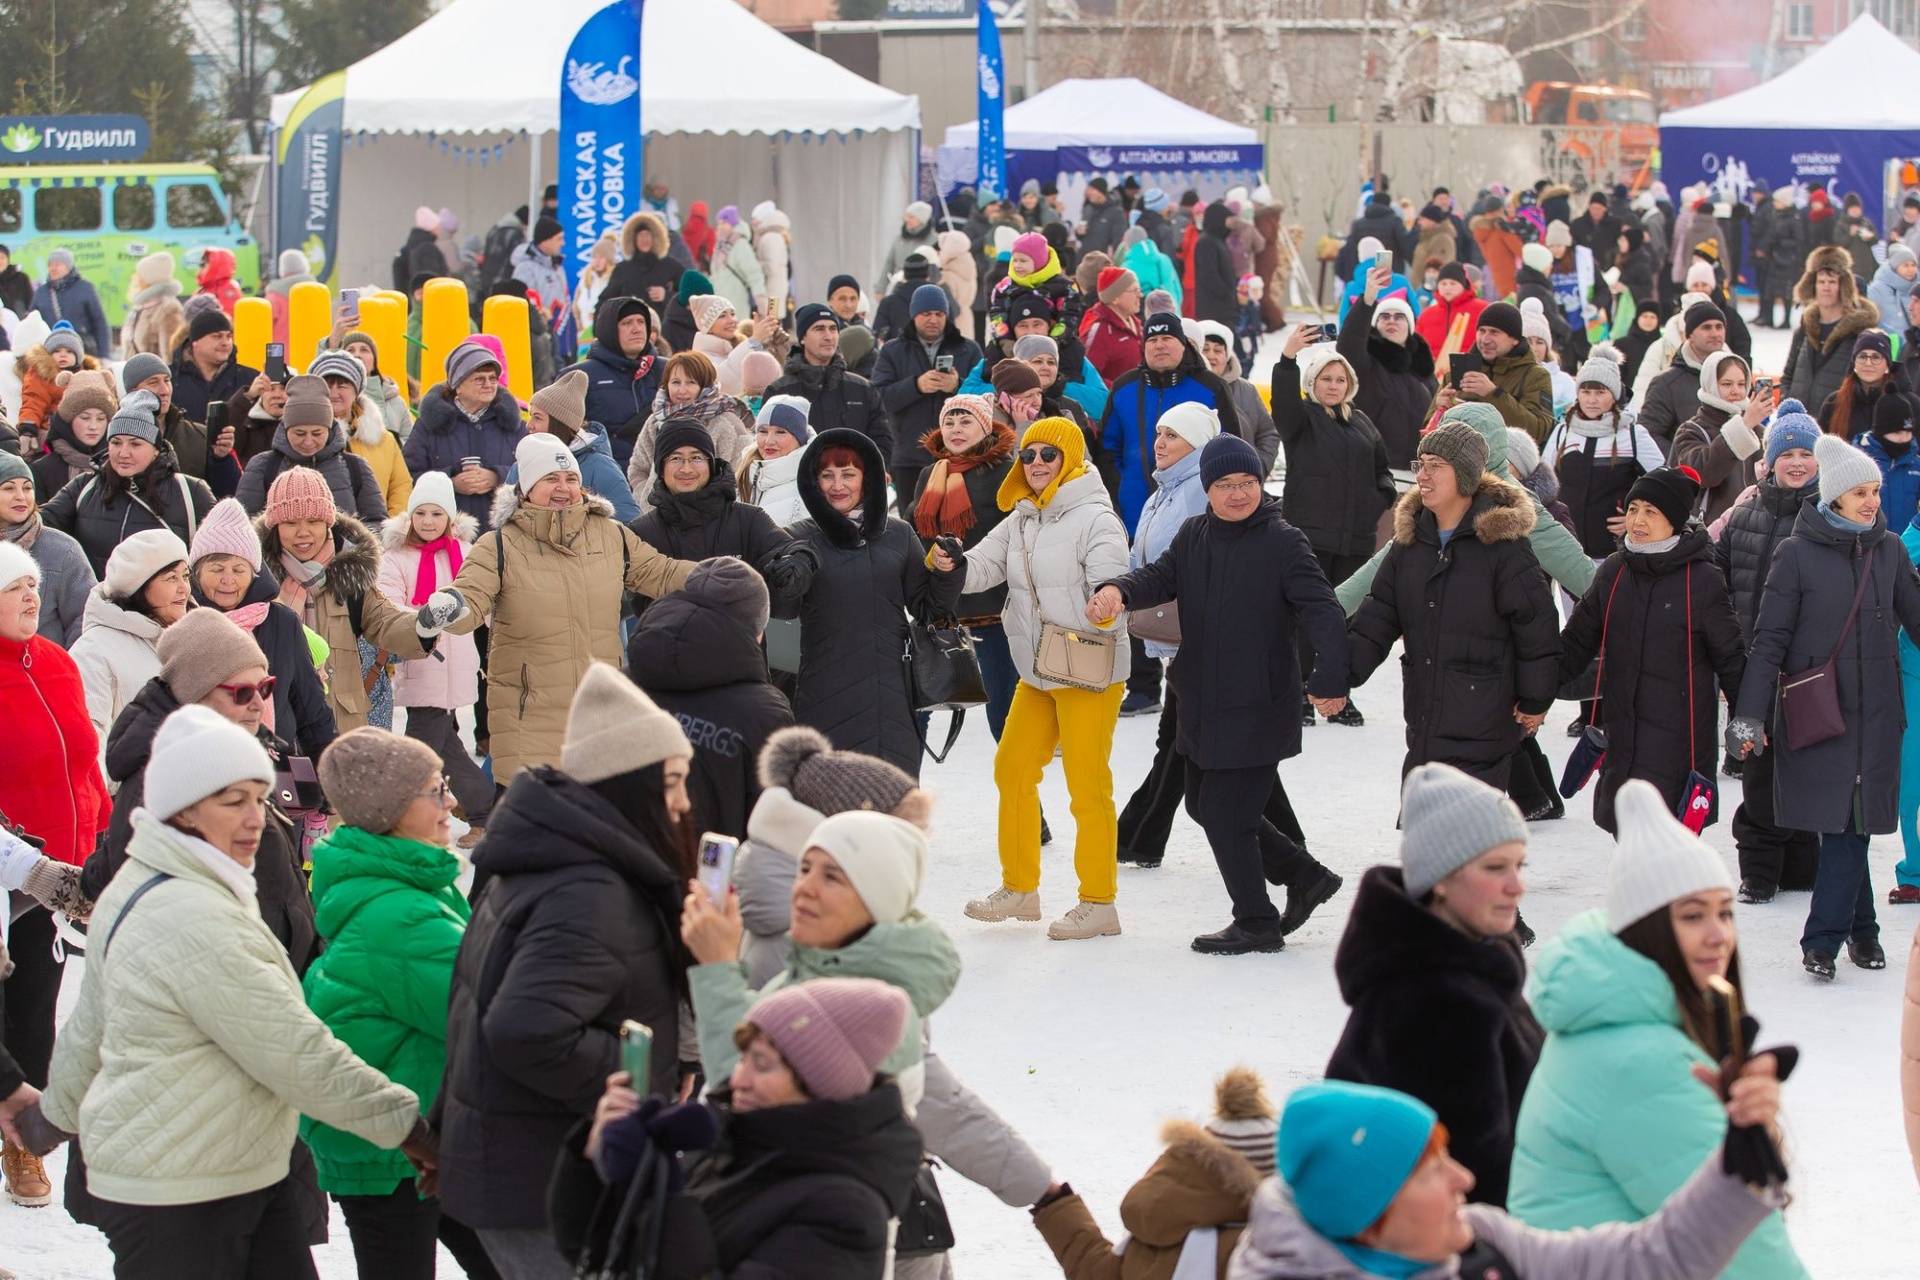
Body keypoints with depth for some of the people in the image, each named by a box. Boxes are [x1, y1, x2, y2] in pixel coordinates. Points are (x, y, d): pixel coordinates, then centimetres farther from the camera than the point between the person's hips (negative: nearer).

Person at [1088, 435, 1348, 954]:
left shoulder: (1283, 543, -12)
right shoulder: (1194, 536, 7)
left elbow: (1322, 612, -21)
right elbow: (1160, 576, -6)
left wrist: (1331, 677, -38)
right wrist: (1118, 591, -30)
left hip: (1258, 706, -8)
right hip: (1202, 705, 8)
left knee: (1223, 813, -6)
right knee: (1204, 806, 17)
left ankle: (1257, 924, 12)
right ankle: (1305, 877, 31)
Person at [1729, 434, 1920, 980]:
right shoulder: (1797, 554, -4)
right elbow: (1770, 638, -4)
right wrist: (1748, 712, -10)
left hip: (1874, 710, 3)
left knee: (1853, 822, -2)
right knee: (1839, 824, -3)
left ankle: (1824, 937, 3)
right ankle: (1860, 928, 9)